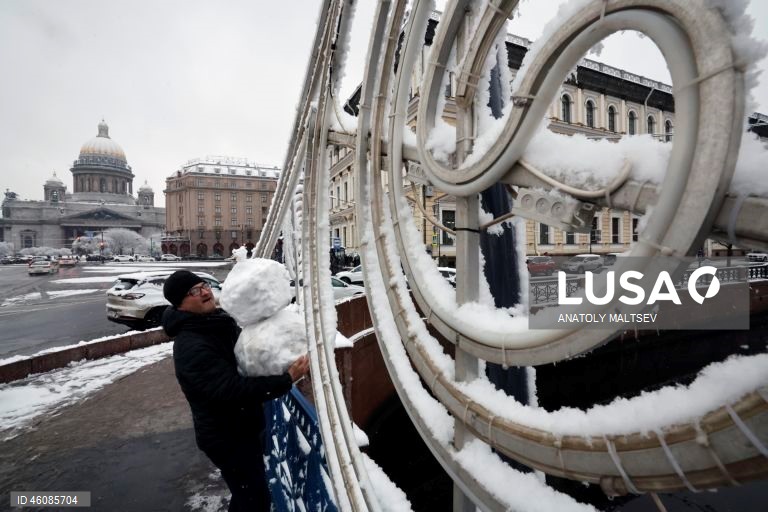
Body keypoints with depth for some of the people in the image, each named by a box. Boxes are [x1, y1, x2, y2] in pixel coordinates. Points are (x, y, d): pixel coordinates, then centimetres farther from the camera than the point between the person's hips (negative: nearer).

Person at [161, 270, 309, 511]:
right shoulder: (190, 347, -28)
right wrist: (286, 379, -39)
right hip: (226, 437, -8)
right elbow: (233, 391, -36)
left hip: (243, 428, 9)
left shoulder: (219, 320, 1)